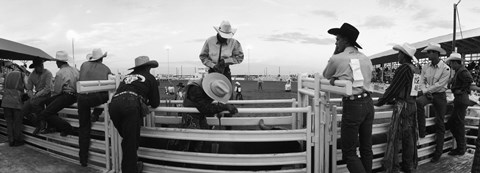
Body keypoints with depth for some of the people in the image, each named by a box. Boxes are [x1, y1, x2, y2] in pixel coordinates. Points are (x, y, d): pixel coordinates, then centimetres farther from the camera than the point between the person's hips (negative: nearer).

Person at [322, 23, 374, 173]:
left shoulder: (336, 59, -5)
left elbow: (325, 75, 14)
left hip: (352, 106, -6)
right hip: (368, 104, 6)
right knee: (366, 148, 16)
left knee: (349, 152, 2)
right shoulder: (366, 59, 11)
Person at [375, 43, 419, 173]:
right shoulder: (414, 69, 9)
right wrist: (391, 99, 21)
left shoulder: (403, 69, -16)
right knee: (409, 136, 14)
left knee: (394, 137, -2)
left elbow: (393, 88, -14)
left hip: (402, 105, -8)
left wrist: (380, 102, -5)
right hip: (412, 104, 8)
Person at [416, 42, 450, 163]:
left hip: (440, 95, -3)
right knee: (418, 102, -34)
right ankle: (422, 131, -21)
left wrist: (423, 91, -20)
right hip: (427, 93, 3)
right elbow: (422, 82, 3)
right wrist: (425, 92, -16)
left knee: (439, 124, 2)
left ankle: (438, 153, 13)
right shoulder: (425, 67, 2)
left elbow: (439, 85, -17)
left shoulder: (445, 69, -11)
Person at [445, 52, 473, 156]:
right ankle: (462, 146, 20)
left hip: (461, 100, -10)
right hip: (459, 100, 10)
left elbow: (470, 79, -29)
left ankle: (461, 149, 6)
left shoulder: (462, 71, -13)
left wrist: (461, 90, -20)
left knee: (459, 124, -3)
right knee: (451, 123, 12)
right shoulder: (458, 71, 18)